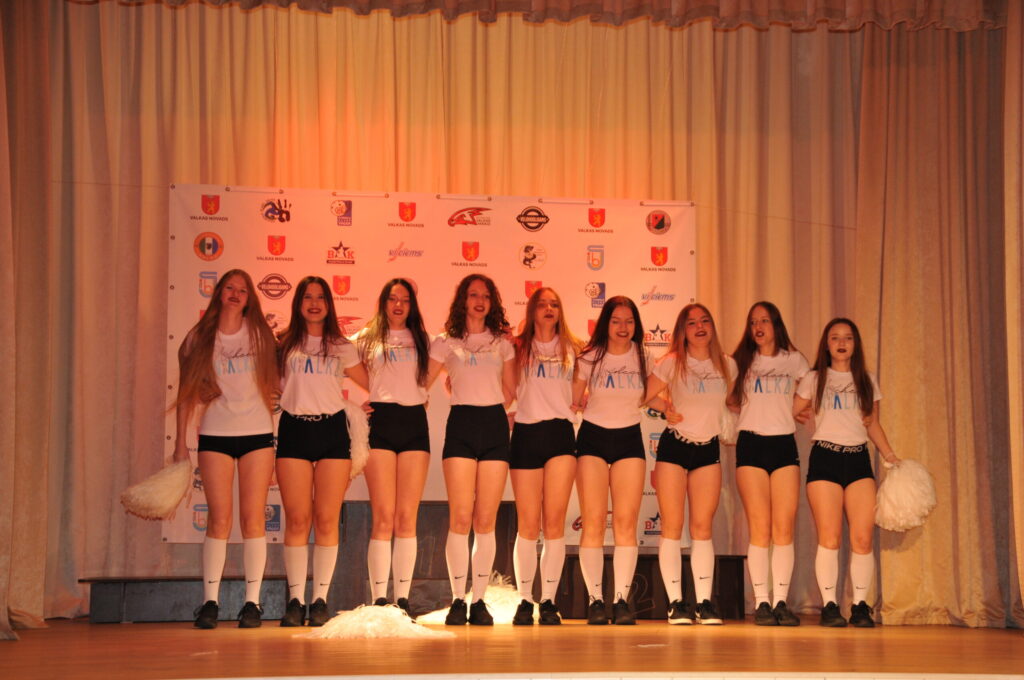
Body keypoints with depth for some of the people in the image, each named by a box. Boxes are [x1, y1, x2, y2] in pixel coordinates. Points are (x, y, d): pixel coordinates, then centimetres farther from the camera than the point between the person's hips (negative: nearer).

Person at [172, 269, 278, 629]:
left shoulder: (260, 334, 5)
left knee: (253, 517, -1)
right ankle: (210, 601, 4)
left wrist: (277, 436, 3)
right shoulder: (199, 338, 5)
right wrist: (180, 441, 4)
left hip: (257, 433, 0)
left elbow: (272, 384, 7)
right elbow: (187, 392, 7)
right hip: (215, 435, 0)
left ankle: (252, 602, 4)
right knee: (219, 519, -2)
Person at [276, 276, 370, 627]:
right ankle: (295, 600, 2)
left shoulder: (342, 347, 13)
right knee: (297, 520, -4)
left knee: (327, 520, -2)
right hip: (294, 430, -1)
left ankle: (320, 599, 4)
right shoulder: (283, 344, 10)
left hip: (332, 430, 1)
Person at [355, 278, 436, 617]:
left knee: (407, 518, -1)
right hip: (380, 423, -2)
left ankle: (403, 599, 1)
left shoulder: (422, 340, 16)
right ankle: (379, 598, -5)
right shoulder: (366, 340, 11)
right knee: (384, 516, -8)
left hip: (414, 424, 2)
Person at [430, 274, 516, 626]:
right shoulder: (446, 342, 9)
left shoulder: (502, 343, 17)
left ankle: (479, 600, 5)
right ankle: (457, 600, -3)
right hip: (461, 425, -2)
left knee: (486, 520, 0)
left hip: (495, 426, 2)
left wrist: (494, 412, 11)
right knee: (461, 517, -10)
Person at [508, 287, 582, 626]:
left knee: (554, 521, -5)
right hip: (526, 434, -1)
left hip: (560, 433, 1)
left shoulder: (572, 349, 13)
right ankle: (525, 601, 8)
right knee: (528, 524, 0)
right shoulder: (518, 347, 8)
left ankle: (548, 601, -1)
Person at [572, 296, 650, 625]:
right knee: (593, 521, -6)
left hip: (629, 440, 2)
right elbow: (573, 402, 1)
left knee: (626, 521, -5)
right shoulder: (589, 358, -3)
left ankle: (622, 600, -2)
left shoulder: (643, 358, 3)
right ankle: (595, 600, -1)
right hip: (592, 438, -1)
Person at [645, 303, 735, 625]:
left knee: (702, 527, 3)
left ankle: (704, 602, 6)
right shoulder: (672, 363, -5)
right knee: (672, 526, -2)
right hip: (674, 445, -2)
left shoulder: (727, 365, 4)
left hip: (708, 449, 2)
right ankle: (676, 602, 2)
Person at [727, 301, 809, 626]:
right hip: (751, 444, -1)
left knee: (784, 528, -4)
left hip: (784, 444, 1)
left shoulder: (794, 360, 10)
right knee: (760, 529, -5)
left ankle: (781, 601, 0)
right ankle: (761, 602, -1)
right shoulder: (742, 362, 9)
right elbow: (729, 401, 13)